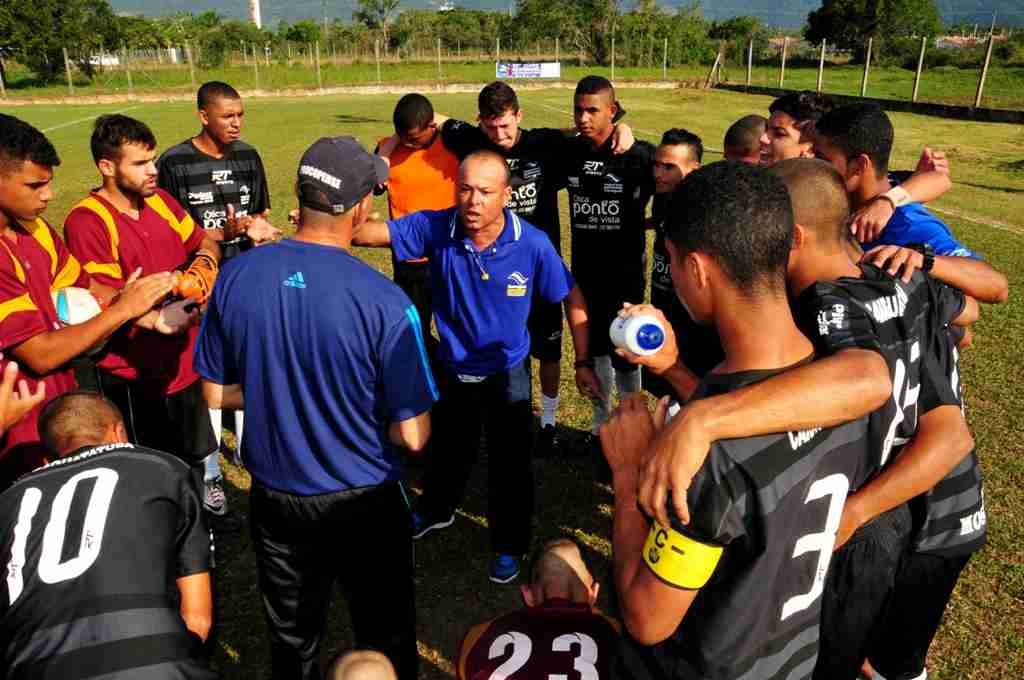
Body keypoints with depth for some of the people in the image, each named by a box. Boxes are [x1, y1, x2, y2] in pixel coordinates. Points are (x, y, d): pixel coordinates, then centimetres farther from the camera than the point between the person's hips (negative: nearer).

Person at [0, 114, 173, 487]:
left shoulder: (34, 229, 1)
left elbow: (86, 291, 11)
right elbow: (41, 354, -23)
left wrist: (144, 312, -6)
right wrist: (123, 309, -17)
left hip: (64, 406, 7)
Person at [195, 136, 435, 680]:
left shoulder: (235, 277, -12)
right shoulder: (384, 301, -24)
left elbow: (215, 394, 0)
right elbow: (412, 435, -19)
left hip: (275, 499, 4)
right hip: (364, 504, -4)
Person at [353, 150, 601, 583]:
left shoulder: (532, 244, -23)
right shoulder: (436, 229, -20)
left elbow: (572, 298, -12)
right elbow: (376, 232, -24)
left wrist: (582, 362, -12)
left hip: (506, 372, -2)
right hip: (451, 368, 2)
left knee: (509, 464, 9)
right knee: (448, 449, 25)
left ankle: (510, 544, 34)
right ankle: (436, 510, 54)